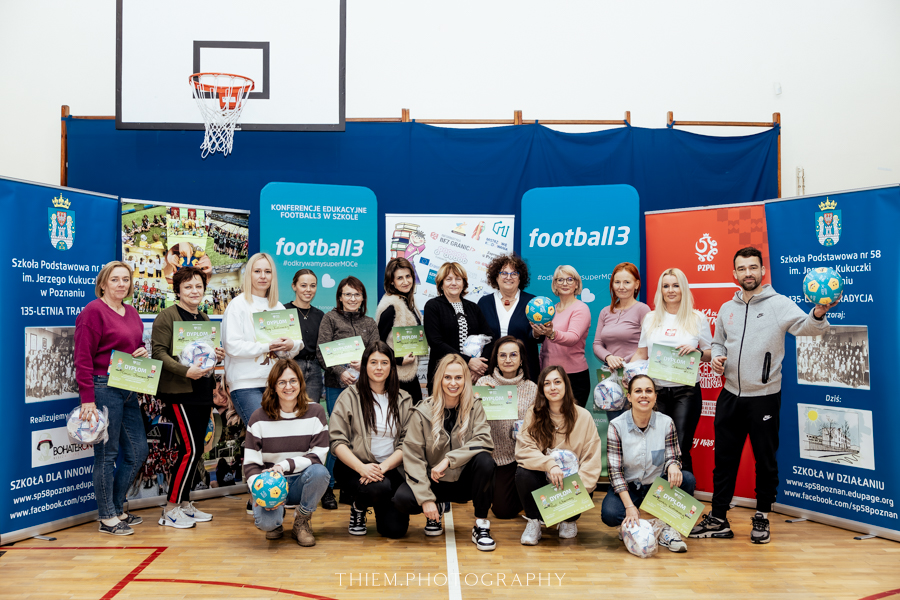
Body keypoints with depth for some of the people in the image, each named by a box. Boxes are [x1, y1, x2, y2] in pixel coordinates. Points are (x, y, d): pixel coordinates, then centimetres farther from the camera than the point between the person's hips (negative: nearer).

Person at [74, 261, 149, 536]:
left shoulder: (132, 313, 15)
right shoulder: (93, 311, -9)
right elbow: (83, 358, -14)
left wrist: (144, 351, 4)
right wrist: (87, 398, -18)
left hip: (129, 390, 8)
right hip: (103, 388, -8)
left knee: (137, 452, 11)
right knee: (107, 454, 1)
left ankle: (118, 509, 27)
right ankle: (107, 518, 13)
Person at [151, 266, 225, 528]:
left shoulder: (204, 319, 19)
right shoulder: (166, 316, -5)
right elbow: (159, 352, -13)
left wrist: (217, 356, 8)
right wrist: (185, 371, -25)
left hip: (202, 392, 8)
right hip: (178, 392, -8)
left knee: (196, 449, 10)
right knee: (189, 449, -12)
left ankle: (185, 503, 22)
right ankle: (170, 509, 0)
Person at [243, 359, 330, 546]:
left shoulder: (315, 412, -4)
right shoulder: (259, 417, -4)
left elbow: (318, 456, -10)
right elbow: (250, 463, -6)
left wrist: (284, 465, -22)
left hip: (302, 482, 1)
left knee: (319, 472, -33)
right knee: (266, 522, -30)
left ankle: (301, 522, -5)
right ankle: (277, 520, 11)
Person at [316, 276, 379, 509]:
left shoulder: (369, 323, 15)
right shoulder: (330, 318, 4)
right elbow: (321, 353, -4)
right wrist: (340, 372, -17)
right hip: (337, 385, -3)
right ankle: (328, 488, 7)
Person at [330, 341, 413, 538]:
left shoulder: (403, 400, 8)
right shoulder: (349, 396, 0)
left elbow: (406, 443, 2)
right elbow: (337, 441, -6)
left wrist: (384, 466, -16)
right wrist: (361, 467, -21)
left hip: (391, 468, 2)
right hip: (353, 467, -2)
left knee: (395, 529, -14)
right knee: (379, 487, -35)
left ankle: (381, 506, 23)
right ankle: (358, 507, 2)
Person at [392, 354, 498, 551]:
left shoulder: (474, 407, -4)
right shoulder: (423, 412, -9)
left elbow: (484, 440, -19)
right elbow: (413, 456, -13)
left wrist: (449, 460, -29)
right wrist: (426, 499, -21)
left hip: (465, 481, 0)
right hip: (435, 483, 0)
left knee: (484, 461, -30)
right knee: (402, 499, -28)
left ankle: (481, 526, -12)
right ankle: (436, 510, 7)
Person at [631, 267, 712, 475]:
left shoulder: (697, 318, 5)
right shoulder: (651, 318, 11)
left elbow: (711, 354, 8)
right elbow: (641, 354, 14)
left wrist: (697, 351, -12)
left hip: (686, 392, -2)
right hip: (656, 390, 2)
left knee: (680, 449, -7)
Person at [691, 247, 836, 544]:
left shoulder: (779, 304, -5)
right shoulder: (727, 309, 11)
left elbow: (804, 326, -22)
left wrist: (818, 314, -44)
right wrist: (716, 357, 0)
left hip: (764, 397, -4)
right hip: (730, 396, 5)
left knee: (766, 461, 8)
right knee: (724, 458, 10)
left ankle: (762, 518, 24)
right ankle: (718, 519, 19)